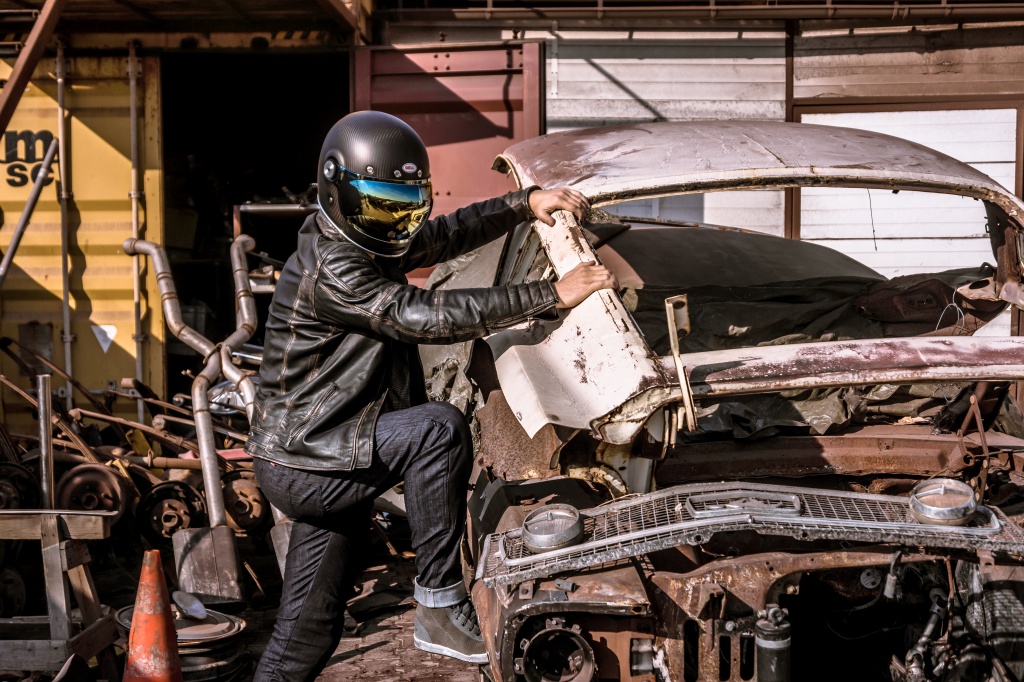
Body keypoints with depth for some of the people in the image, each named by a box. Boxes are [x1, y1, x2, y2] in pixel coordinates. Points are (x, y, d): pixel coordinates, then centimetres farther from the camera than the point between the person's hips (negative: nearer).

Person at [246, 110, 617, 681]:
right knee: (440, 429, -25)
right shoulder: (331, 269, -22)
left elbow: (450, 235, 15)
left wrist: (526, 204, -1)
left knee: (309, 631, 13)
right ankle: (441, 604, -16)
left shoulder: (366, 243, 8)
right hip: (302, 467, -10)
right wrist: (551, 295, -28)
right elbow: (425, 316, -29)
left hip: (319, 461, 10)